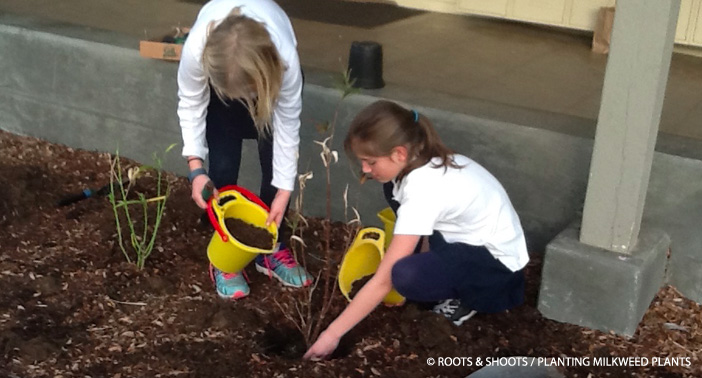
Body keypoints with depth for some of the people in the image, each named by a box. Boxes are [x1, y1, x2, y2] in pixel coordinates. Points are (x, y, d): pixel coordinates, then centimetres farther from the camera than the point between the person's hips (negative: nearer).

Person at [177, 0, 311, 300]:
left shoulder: (285, 59, -44)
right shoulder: (196, 48, -43)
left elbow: (287, 122, -28)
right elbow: (190, 104, -22)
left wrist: (284, 191, -23)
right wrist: (196, 166, -29)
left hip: (268, 75, 0)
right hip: (218, 76, 0)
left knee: (275, 165, -3)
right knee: (223, 166, -8)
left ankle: (271, 250, 16)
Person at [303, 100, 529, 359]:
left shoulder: (425, 190, -30)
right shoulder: (422, 160, -6)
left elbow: (383, 281, -28)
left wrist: (332, 334, -22)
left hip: (500, 266, -9)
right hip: (473, 241, 9)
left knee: (405, 276, -35)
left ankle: (470, 299, -2)